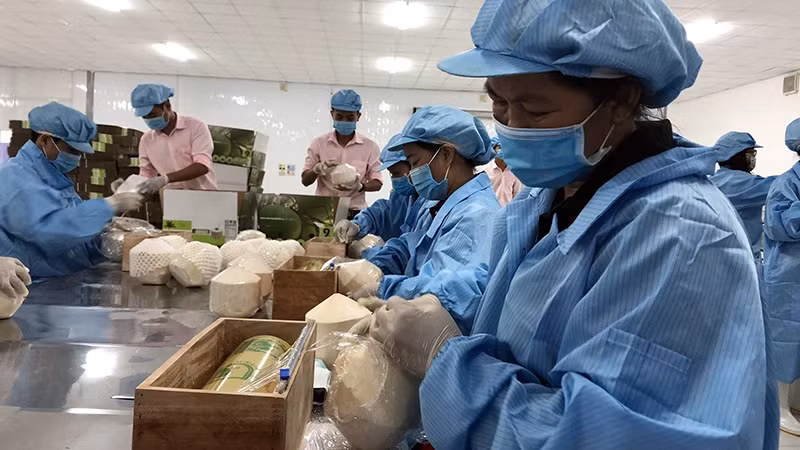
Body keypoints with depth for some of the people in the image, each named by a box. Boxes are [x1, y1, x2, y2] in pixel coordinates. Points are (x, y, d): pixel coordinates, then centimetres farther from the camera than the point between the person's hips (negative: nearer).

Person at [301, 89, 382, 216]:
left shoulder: (370, 146, 2)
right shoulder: (319, 143, 5)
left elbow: (377, 183, 4)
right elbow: (305, 181, 7)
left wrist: (360, 186, -17)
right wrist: (316, 169, -14)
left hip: (355, 212, 0)